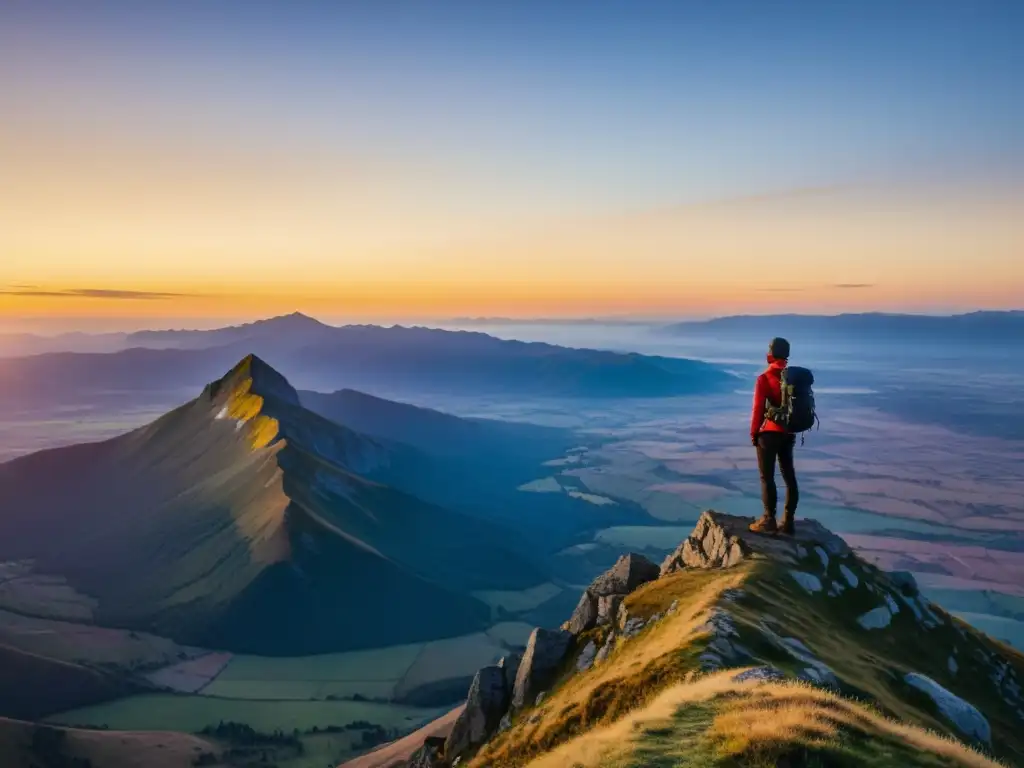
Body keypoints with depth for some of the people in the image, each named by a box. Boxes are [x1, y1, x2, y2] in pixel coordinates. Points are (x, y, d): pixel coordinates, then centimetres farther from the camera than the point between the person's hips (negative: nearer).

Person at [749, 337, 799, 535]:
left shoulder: (764, 378, -12)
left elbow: (758, 409, -12)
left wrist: (753, 433, -2)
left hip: (769, 433, -6)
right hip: (788, 433, 6)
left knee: (767, 477, -2)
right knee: (789, 477, 9)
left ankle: (769, 521, -2)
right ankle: (788, 522, 12)